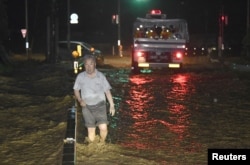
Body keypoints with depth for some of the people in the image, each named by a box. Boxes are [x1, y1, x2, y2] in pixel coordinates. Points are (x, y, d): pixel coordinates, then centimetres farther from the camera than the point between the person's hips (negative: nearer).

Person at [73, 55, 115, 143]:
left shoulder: (101, 76, -2)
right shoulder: (80, 76, -1)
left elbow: (107, 91, 3)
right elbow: (76, 90, 9)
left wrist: (112, 105, 0)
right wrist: (80, 100, -10)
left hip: (100, 105, -1)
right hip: (87, 107, 1)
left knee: (103, 128, -12)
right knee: (91, 130, 1)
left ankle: (102, 143, 16)